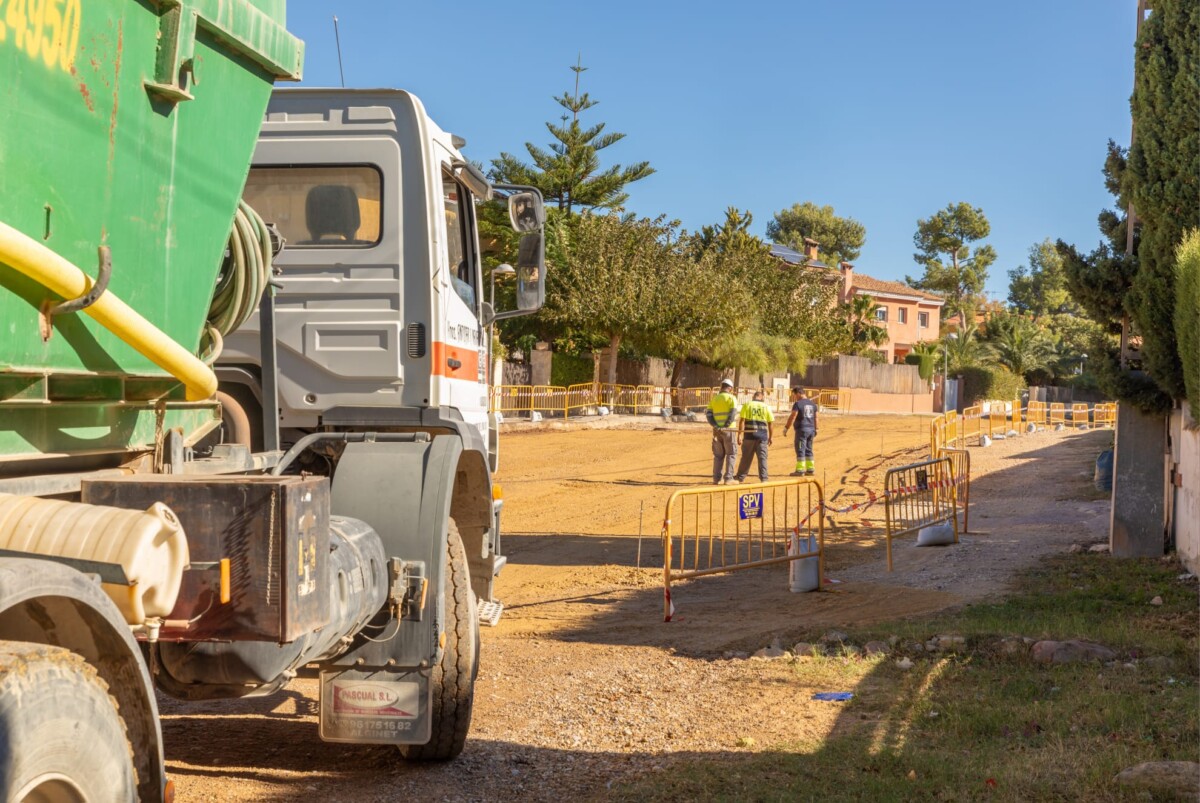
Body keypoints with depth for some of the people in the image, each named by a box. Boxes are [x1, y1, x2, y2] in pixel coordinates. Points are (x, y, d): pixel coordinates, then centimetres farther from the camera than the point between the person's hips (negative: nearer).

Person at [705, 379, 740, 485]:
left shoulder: (714, 398, 12)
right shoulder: (731, 398, -3)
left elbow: (708, 414, 2)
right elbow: (733, 413, -15)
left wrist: (716, 426, -7)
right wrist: (726, 426, -17)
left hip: (717, 430, 4)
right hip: (729, 430, -4)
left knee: (718, 455, 13)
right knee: (731, 454, 4)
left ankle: (717, 478, 10)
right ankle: (728, 478, -2)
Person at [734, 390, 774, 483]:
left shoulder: (747, 405, 3)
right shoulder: (766, 407, 7)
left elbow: (742, 420, -5)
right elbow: (771, 423, 5)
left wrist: (740, 435, -6)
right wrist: (771, 437, 13)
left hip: (749, 435, -1)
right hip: (762, 435, 1)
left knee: (746, 457, 8)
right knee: (762, 457, 6)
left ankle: (740, 477, 17)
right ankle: (763, 478, 4)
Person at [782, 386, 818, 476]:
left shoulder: (798, 404, -12)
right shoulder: (812, 404, 11)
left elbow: (792, 417, -17)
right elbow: (815, 418, 15)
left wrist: (786, 428, -14)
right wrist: (816, 429, 24)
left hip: (802, 429, -7)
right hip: (811, 429, 7)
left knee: (800, 450, -4)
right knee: (808, 450, 15)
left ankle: (800, 470, -5)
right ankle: (810, 469, 16)